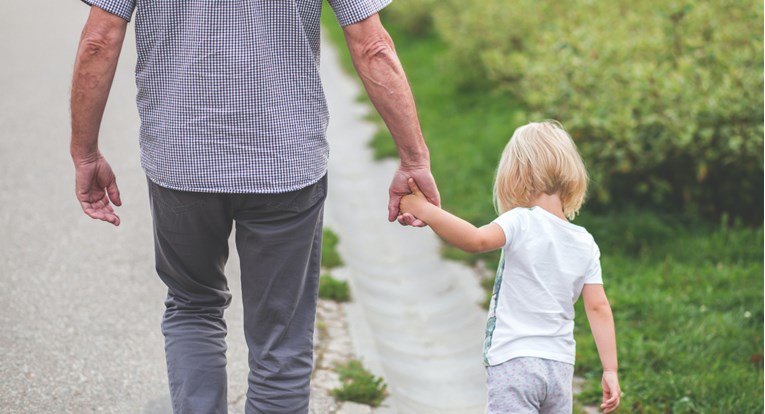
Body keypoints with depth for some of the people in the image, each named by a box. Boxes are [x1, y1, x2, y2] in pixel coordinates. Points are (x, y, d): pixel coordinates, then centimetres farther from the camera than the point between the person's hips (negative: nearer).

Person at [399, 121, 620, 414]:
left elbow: (477, 240, -28)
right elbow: (598, 307, 5)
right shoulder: (585, 244, 8)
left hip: (514, 361, -6)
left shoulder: (521, 223, -10)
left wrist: (425, 211, -21)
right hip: (560, 367, 6)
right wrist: (610, 370, 7)